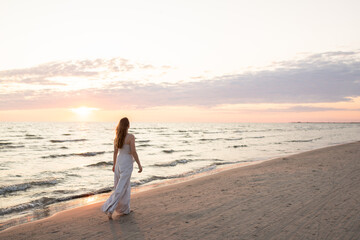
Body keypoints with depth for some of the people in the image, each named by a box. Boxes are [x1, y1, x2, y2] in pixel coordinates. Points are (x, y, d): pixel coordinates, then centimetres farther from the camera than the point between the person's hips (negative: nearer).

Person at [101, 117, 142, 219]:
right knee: (121, 188, -2)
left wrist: (114, 165, 20)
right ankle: (110, 210, -9)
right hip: (127, 164, -7)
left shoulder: (117, 137, 3)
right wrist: (139, 165, -8)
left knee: (125, 186, 18)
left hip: (119, 162, 7)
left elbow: (115, 152, 9)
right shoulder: (131, 137, -16)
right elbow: (133, 152, -17)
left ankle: (124, 209, 27)